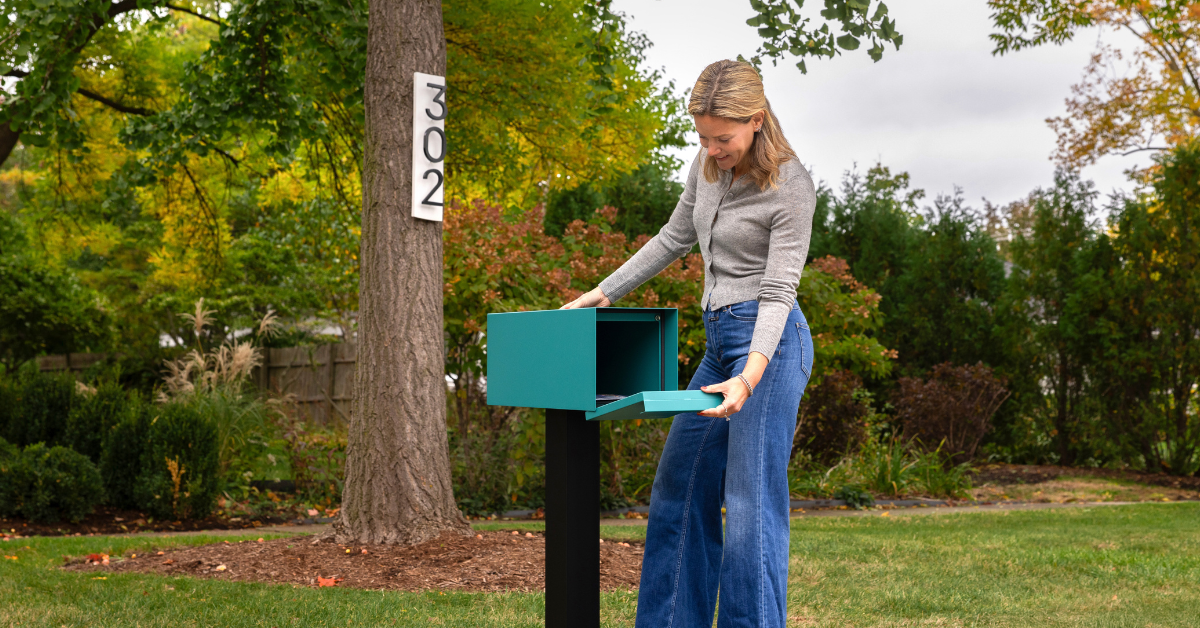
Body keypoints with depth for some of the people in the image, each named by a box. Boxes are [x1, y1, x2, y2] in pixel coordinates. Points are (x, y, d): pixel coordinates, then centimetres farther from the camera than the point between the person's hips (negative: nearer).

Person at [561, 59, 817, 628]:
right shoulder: (708, 165, 8)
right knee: (677, 492, 11)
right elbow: (674, 240, 21)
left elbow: (778, 291, -19)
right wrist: (605, 292, 19)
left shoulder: (791, 187, -14)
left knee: (751, 503, -10)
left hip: (770, 343, -8)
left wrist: (750, 377, -30)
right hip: (720, 340, 8)